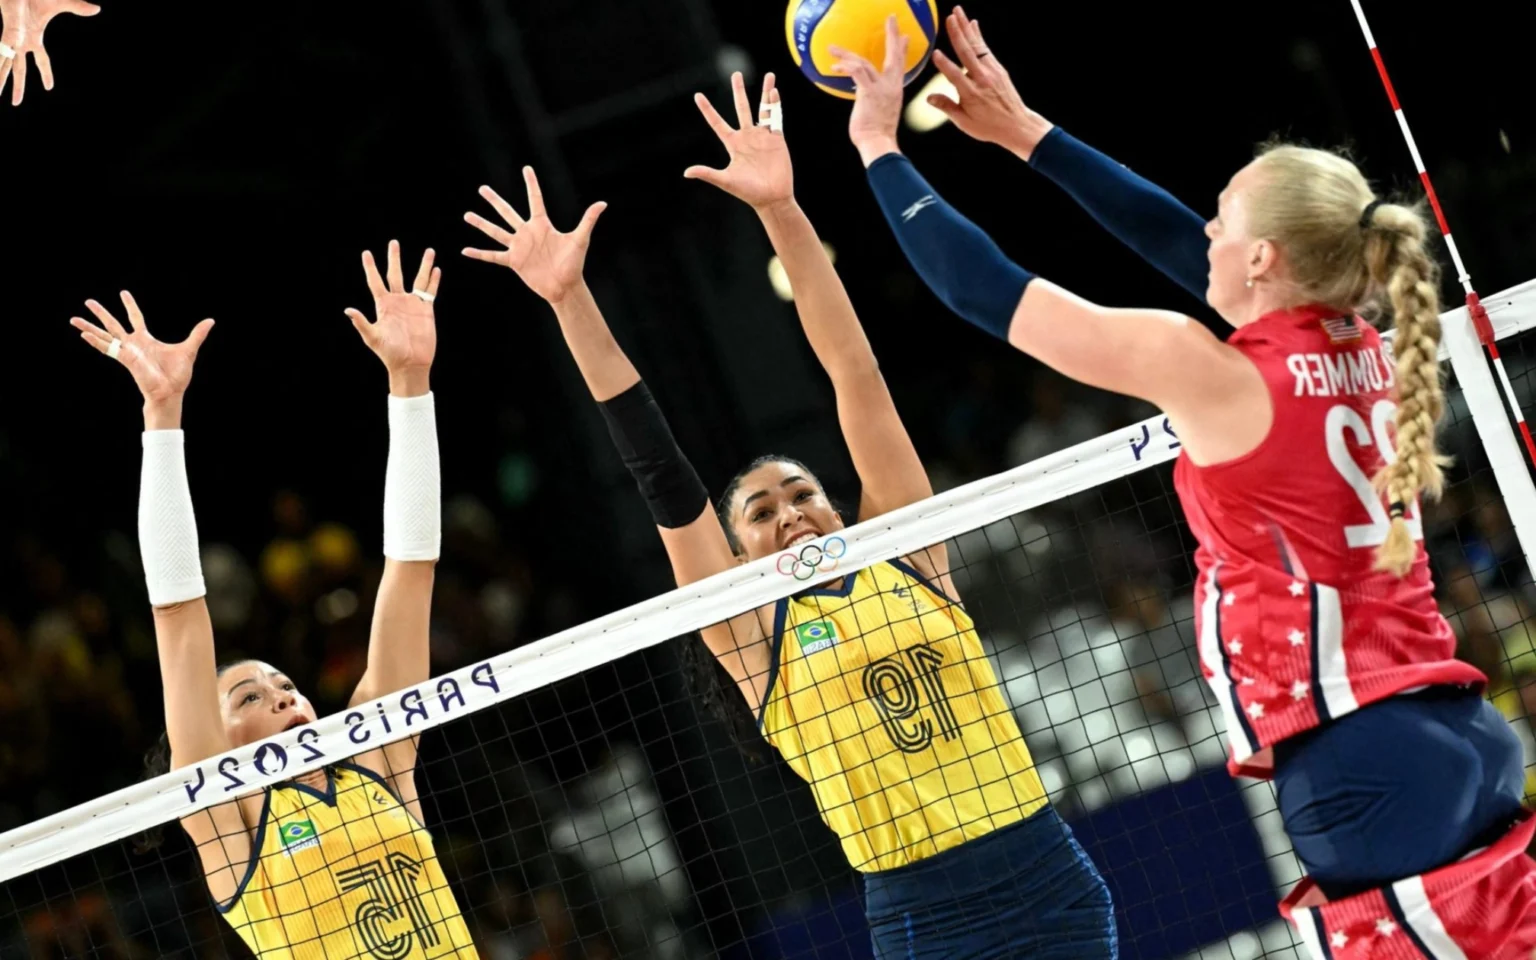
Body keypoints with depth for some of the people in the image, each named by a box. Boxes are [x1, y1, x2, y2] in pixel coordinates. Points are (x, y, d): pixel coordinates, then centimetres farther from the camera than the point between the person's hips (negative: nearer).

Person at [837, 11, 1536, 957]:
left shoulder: (1210, 371, -9)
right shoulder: (1364, 354, 11)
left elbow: (984, 289, -2)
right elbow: (1174, 242, 24)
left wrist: (880, 146, 12)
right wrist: (1025, 131, 31)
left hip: (1363, 770, -8)